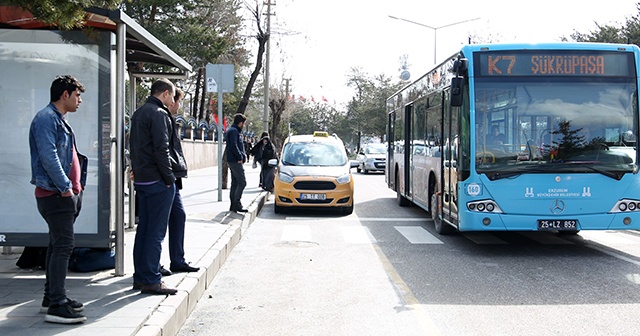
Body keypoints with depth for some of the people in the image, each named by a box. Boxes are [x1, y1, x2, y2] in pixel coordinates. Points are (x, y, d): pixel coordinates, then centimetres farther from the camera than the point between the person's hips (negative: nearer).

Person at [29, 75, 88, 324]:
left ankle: (52, 297, 24)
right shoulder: (46, 119, -12)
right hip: (55, 194, -11)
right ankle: (56, 306, -13)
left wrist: (76, 186, 15)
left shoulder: (59, 120, 20)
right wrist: (65, 186, -21)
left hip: (66, 194, 11)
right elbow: (48, 156, -22)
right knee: (63, 246, -13)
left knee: (58, 245, 15)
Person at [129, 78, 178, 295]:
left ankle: (140, 277, 19)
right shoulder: (159, 114, -13)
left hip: (141, 180, 10)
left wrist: (138, 171, 18)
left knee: (143, 229, 13)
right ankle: (151, 280, -3)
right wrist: (169, 178, -14)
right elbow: (161, 149, -19)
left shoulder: (139, 113, 18)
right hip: (157, 181, -9)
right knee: (156, 231, -5)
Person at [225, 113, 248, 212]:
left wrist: (243, 155, 11)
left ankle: (233, 205, 15)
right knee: (242, 182, -11)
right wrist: (240, 157, -16)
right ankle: (237, 204, -12)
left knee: (235, 183, 12)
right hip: (235, 161, -11)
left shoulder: (232, 130, 20)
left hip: (232, 160, 11)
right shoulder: (234, 131, -13)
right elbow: (233, 146, -22)